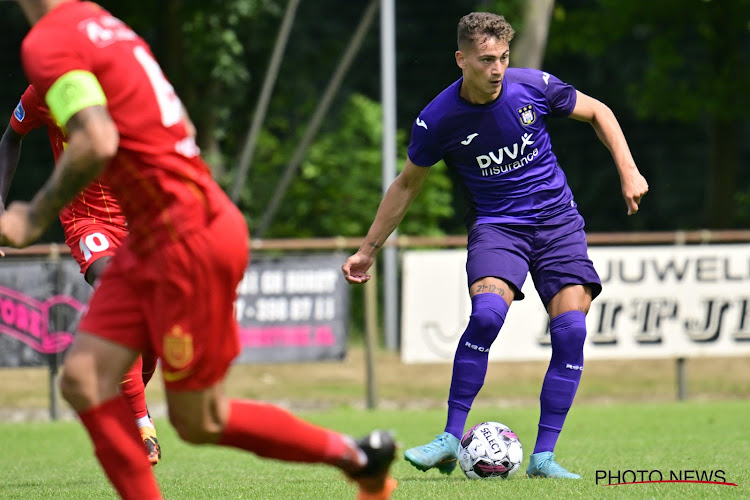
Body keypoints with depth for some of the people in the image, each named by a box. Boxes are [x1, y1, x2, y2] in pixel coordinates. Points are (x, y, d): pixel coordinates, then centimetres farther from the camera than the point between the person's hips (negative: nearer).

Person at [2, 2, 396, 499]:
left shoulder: (48, 44, -17)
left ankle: (357, 456, 19)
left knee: (198, 423, 4)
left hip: (187, 238, -9)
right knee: (84, 380, 4)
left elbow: (97, 144, -30)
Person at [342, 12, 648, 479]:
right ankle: (451, 439, -20)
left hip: (558, 220, 2)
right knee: (487, 313, -29)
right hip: (496, 224, -2)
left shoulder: (533, 86, -9)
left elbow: (598, 112, 9)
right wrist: (369, 249, 10)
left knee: (571, 329, -15)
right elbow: (407, 184, 6)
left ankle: (544, 456, -8)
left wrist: (629, 171, 0)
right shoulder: (438, 120, -11)